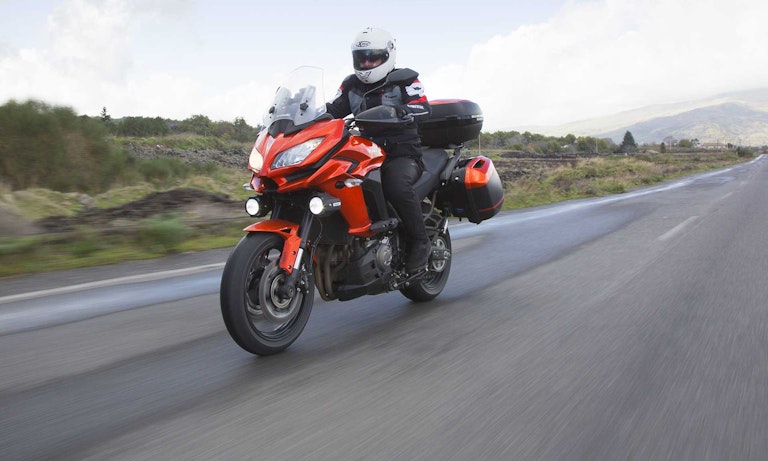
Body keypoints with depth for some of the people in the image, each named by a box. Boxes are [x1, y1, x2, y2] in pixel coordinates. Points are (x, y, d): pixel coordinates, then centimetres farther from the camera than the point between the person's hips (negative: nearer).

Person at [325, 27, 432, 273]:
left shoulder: (404, 80, 1)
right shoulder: (351, 85, 16)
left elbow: (423, 107, -15)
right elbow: (331, 110, 10)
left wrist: (400, 111, -36)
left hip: (403, 154, -5)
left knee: (396, 186, -37)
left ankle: (420, 242, -18)